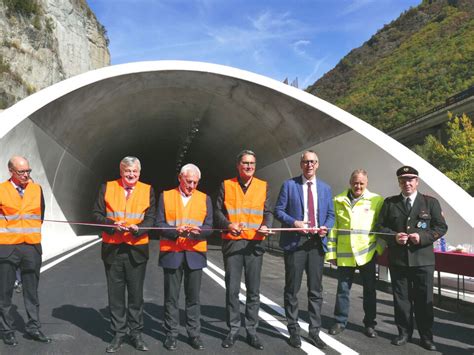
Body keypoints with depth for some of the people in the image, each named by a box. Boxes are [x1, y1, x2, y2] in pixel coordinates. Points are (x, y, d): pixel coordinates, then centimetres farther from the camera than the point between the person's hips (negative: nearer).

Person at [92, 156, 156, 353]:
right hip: (112, 248, 0)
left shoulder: (147, 190, 4)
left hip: (137, 249, 0)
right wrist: (112, 225, -16)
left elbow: (150, 217, 0)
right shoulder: (107, 188, 4)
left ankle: (136, 333, 22)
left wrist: (137, 228, -19)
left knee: (136, 293, 8)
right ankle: (118, 334, 22)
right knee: (115, 293, 9)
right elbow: (97, 214, 2)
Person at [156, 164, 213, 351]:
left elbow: (209, 227, 2)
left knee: (193, 297, 7)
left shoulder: (204, 198, 8)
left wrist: (198, 231, -19)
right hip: (171, 253, -1)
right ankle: (171, 334, 18)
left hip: (195, 253, 1)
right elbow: (160, 224, -2)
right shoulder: (166, 196, 5)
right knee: (171, 296, 6)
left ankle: (194, 334, 19)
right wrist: (176, 231, -19)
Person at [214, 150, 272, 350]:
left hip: (255, 243, 1)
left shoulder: (263, 186, 9)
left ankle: (251, 331, 17)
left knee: (253, 290, 6)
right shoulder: (226, 185, 6)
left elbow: (268, 212, 6)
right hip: (232, 242, -1)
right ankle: (233, 330, 18)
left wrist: (266, 226, -15)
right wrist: (228, 225, -14)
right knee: (232, 289, 4)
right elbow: (218, 211, 4)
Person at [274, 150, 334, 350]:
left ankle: (314, 331, 20)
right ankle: (293, 331, 19)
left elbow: (331, 214, 13)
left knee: (316, 290, 9)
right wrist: (294, 222, -17)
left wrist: (326, 227, -8)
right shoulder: (289, 185, 2)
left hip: (317, 242, 3)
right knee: (292, 289, 5)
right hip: (295, 241, -3)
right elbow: (279, 210, -1)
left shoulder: (325, 188, 12)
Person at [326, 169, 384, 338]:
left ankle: (369, 324, 23)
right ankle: (340, 322, 22)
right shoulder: (338, 201, 4)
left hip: (367, 253, -1)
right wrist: (331, 252, 3)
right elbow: (333, 227, 5)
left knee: (369, 290, 9)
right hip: (344, 254, 1)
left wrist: (381, 248, -2)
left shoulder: (376, 200, 1)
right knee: (342, 289, 8)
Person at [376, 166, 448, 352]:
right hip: (397, 259, 2)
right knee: (401, 298, 9)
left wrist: (422, 236, -15)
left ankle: (426, 336, 19)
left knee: (424, 299, 6)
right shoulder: (389, 202, 7)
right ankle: (404, 332, 23)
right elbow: (380, 226, 7)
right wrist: (394, 236, -12)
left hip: (423, 259, -1)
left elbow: (441, 227, 1)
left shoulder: (430, 202, 4)